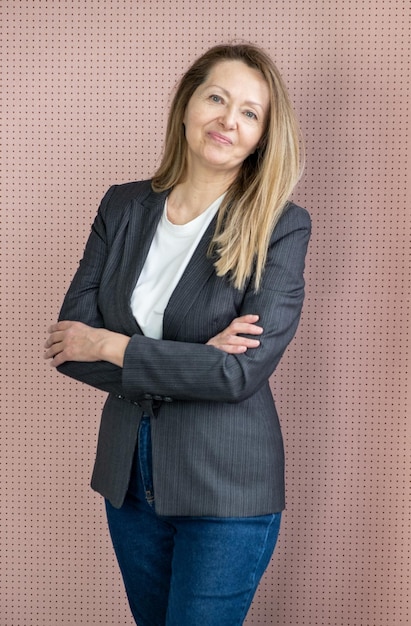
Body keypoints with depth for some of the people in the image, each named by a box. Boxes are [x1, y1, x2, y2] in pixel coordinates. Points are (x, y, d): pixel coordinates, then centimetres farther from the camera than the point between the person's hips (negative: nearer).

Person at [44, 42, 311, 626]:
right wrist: (188, 361, -19)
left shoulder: (281, 227, -12)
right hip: (127, 473, 5)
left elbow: (242, 371, -20)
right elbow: (69, 343, -6)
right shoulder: (123, 207, 0)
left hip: (226, 488, -5)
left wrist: (113, 347, -15)